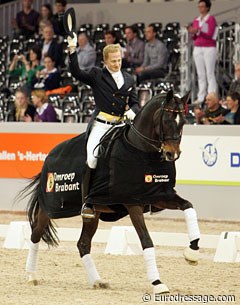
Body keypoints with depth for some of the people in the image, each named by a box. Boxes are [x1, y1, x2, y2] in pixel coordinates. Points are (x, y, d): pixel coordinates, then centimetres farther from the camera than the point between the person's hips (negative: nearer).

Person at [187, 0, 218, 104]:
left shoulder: (211, 19, -4)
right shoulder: (196, 20, 14)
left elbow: (210, 35, -13)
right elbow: (195, 38, 14)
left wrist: (198, 31, -24)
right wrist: (192, 32, -6)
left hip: (209, 49, -6)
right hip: (197, 48, 6)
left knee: (210, 73, -8)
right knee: (200, 74, 4)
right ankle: (201, 97, 4)